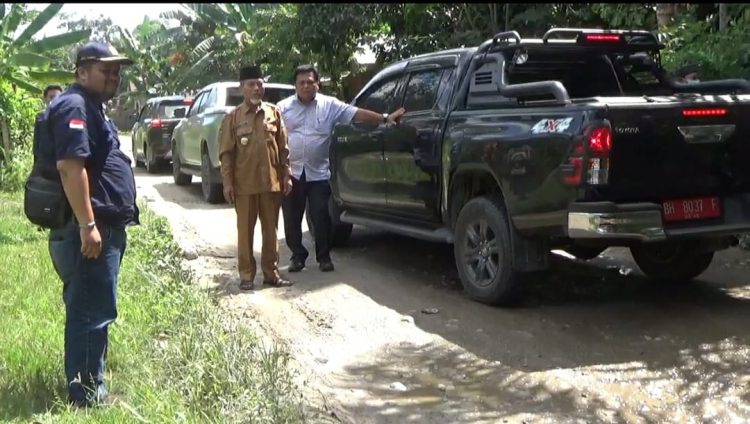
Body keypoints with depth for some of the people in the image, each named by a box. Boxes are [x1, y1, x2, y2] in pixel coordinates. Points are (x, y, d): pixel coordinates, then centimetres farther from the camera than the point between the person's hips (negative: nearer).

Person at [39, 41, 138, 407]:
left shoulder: (90, 108, 20)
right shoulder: (75, 106, -14)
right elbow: (70, 165, -25)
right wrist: (87, 225, -28)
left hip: (102, 225, 11)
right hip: (89, 229, -11)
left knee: (90, 310, 17)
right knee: (93, 312, -5)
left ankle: (88, 385, 28)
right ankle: (86, 395, 3)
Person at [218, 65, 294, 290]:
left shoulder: (274, 112, 6)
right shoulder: (233, 117, 0)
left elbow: (283, 147, 8)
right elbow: (226, 153, 0)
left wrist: (286, 175, 3)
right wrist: (227, 182, -6)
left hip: (271, 181, 2)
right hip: (244, 184, -2)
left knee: (271, 229, 9)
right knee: (245, 231, 4)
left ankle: (271, 272, 18)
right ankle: (246, 275, 12)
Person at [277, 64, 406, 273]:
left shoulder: (330, 105, 2)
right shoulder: (283, 107, 3)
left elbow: (357, 113, -3)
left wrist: (385, 118, -11)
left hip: (318, 172, -1)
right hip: (291, 172, 1)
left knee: (321, 217, 1)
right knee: (292, 219, 5)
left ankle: (324, 256, 16)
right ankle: (298, 256, 20)